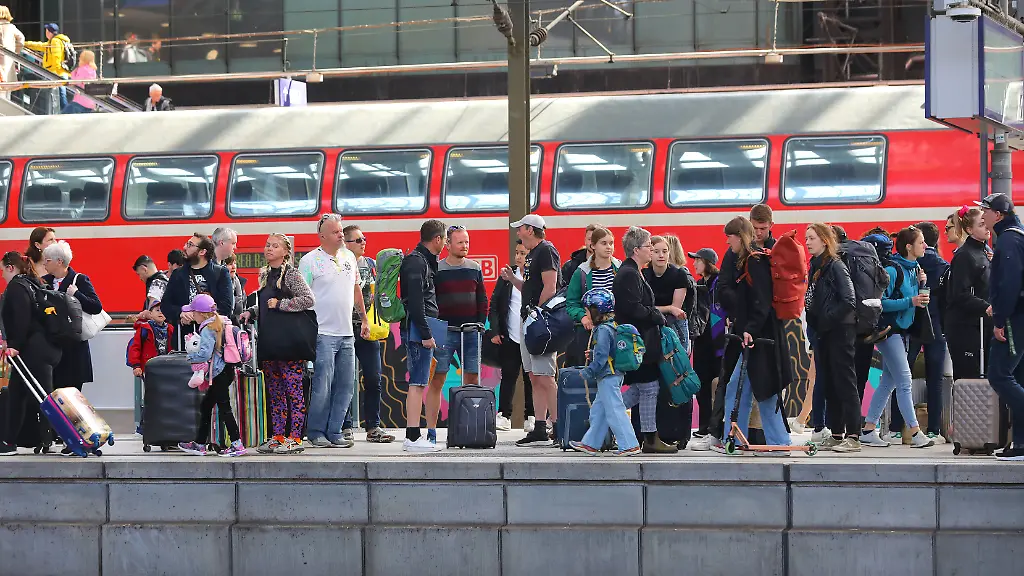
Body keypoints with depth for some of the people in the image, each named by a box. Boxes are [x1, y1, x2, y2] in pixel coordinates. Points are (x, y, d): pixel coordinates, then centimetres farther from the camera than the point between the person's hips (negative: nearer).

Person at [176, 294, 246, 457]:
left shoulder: (207, 330, -16)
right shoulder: (220, 323, 12)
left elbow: (205, 353, -26)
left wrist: (190, 356, -8)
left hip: (220, 372, -10)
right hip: (226, 369, 10)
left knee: (223, 407, -7)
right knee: (205, 406, 15)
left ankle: (237, 444, -8)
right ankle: (199, 444, 21)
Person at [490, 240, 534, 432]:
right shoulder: (507, 276, 6)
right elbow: (494, 305, 8)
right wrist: (495, 331, 0)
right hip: (510, 337, 2)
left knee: (531, 379, 5)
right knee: (508, 376, 1)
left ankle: (530, 417, 12)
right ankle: (504, 416, 4)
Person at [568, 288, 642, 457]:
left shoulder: (603, 330, -18)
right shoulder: (611, 326, 12)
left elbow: (601, 357, -21)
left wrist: (588, 373, -14)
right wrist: (592, 354, 16)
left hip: (608, 378, -11)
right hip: (613, 376, 11)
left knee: (615, 410, -8)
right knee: (598, 410, 16)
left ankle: (629, 445, -8)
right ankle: (590, 444, 23)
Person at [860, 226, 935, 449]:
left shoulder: (914, 269, 8)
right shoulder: (892, 269, -17)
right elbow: (882, 302, -20)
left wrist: (920, 283, -1)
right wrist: (910, 301, -25)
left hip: (902, 330, 9)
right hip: (889, 330, -9)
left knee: (888, 382, 10)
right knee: (904, 381, -9)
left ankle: (868, 431, 14)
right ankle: (915, 433, -8)